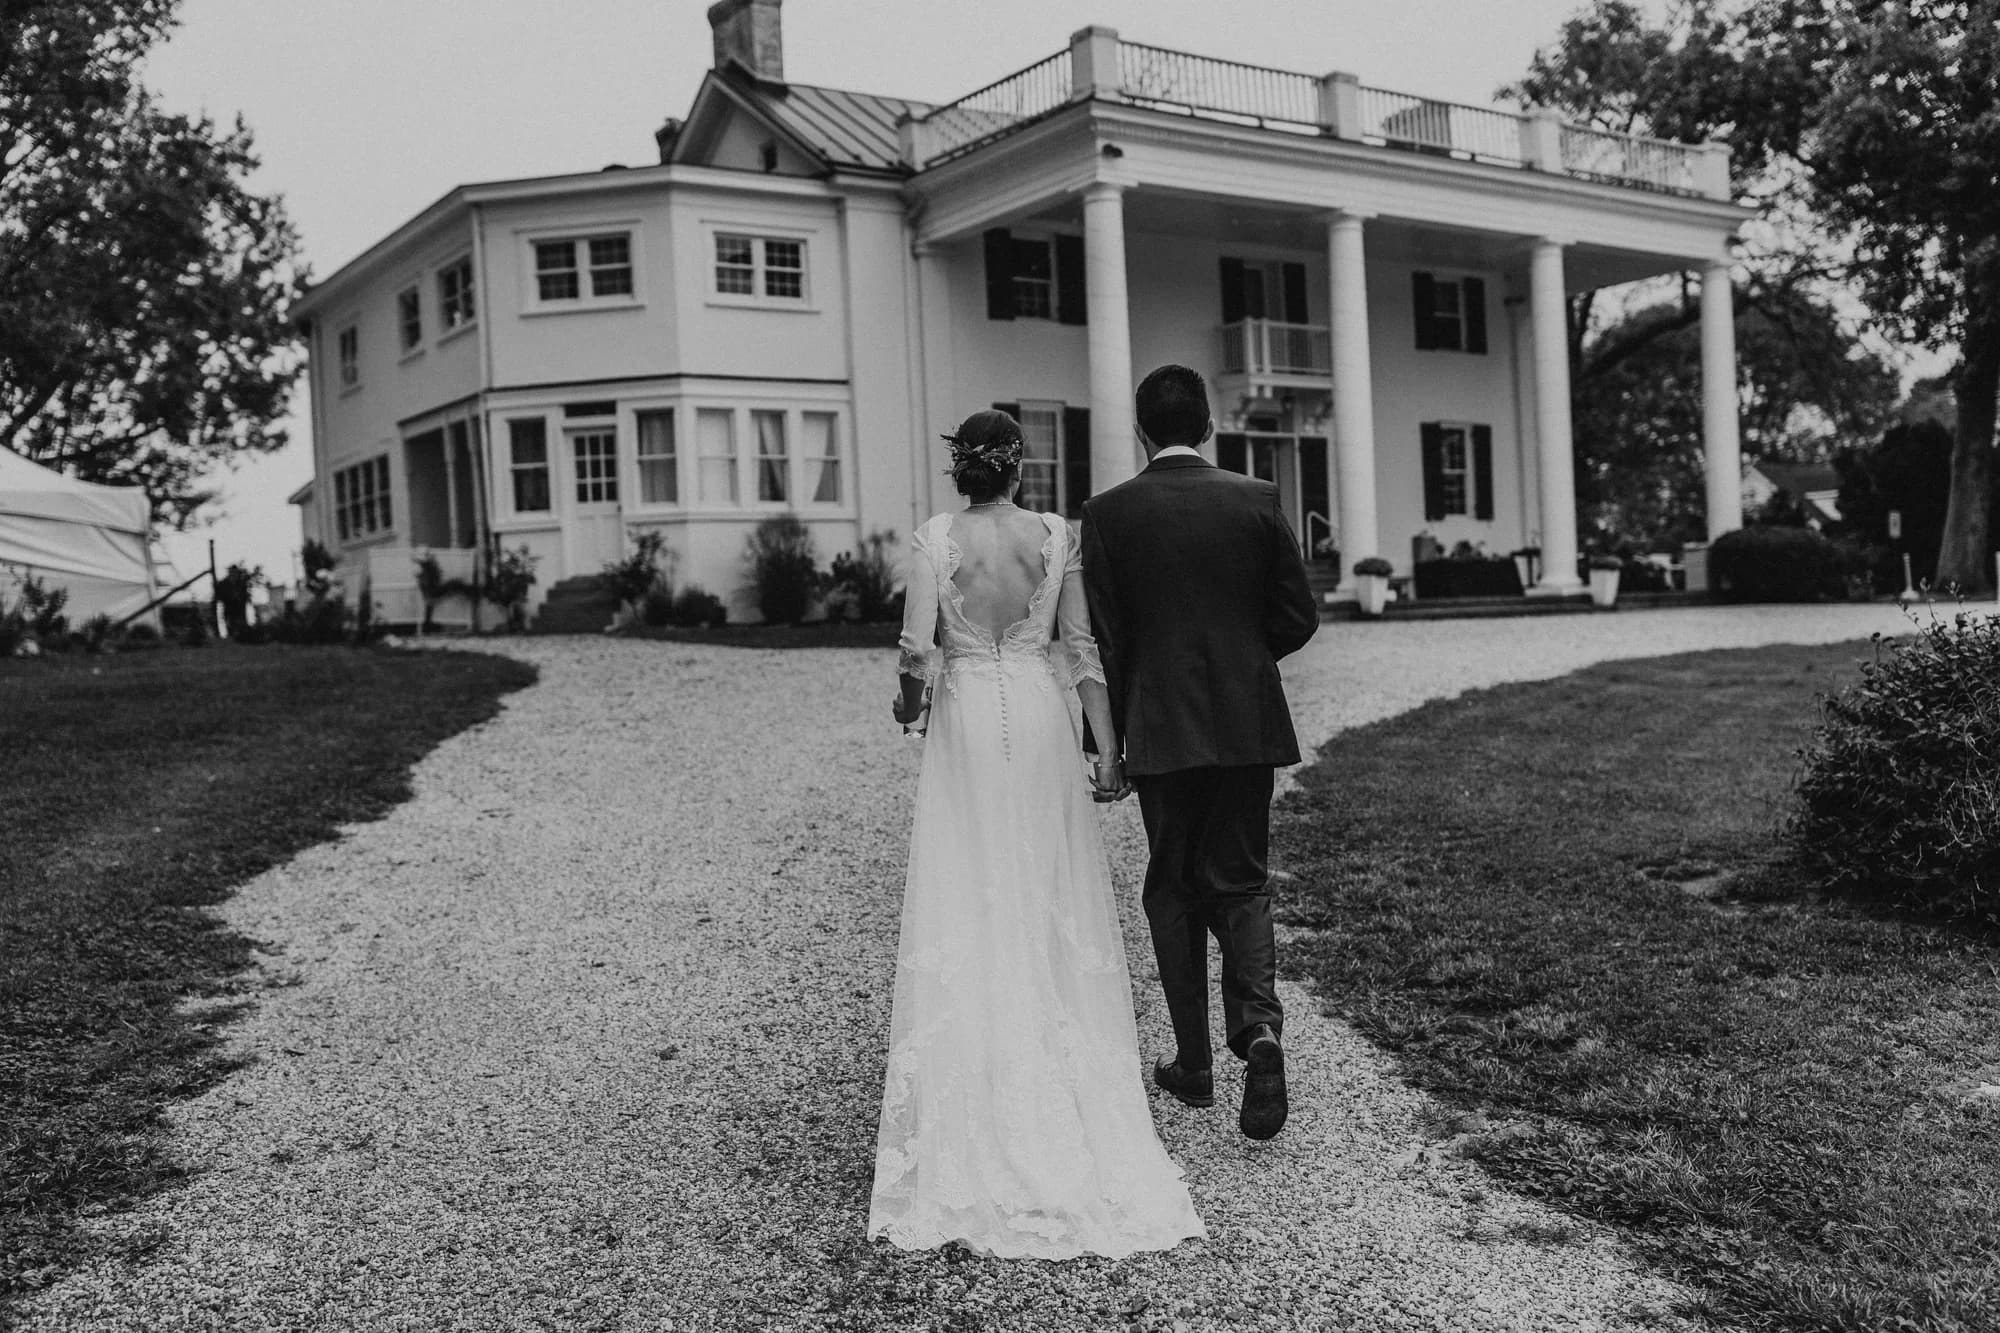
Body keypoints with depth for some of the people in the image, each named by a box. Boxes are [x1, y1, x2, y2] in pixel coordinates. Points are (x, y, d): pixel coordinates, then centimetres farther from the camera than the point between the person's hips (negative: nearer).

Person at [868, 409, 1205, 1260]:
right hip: (1041, 720, 2)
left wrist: (911, 702, 9)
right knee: (1054, 899, 12)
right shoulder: (1055, 536, 0)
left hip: (965, 723, -1)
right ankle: (1063, 1057, 20)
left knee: (966, 907, 5)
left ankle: (975, 1079, 9)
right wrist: (1109, 748, 0)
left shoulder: (934, 541, -5)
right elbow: (1082, 647, -2)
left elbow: (916, 650, -12)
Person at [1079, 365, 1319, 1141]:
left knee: (1173, 887, 12)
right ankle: (1259, 1024, -11)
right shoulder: (1257, 500, 0)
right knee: (1239, 880, 13)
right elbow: (1298, 618, 2)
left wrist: (1105, 739, 5)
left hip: (1160, 727, -1)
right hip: (1249, 722, 1)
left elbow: (1100, 639, -4)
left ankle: (1194, 1063, 18)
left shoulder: (1107, 514, -4)